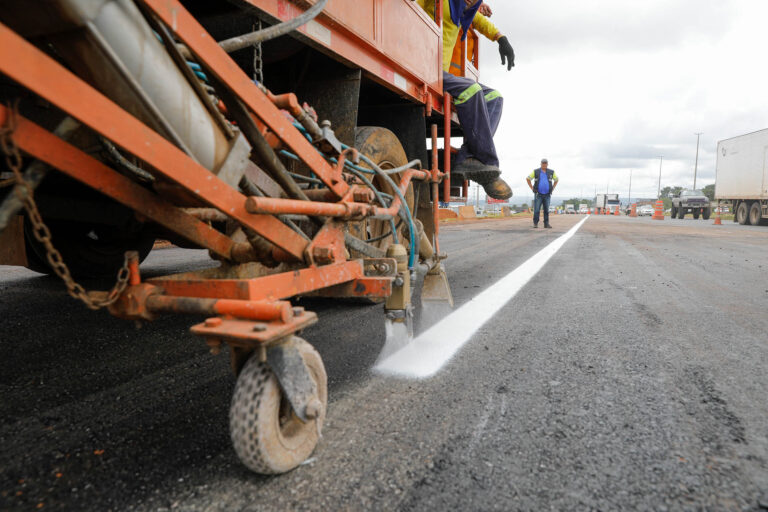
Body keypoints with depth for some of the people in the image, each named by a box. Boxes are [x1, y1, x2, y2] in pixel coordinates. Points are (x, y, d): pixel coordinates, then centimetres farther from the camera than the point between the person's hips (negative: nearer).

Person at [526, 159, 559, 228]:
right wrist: (532, 188, 0)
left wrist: (552, 189, 9)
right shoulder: (536, 171, -2)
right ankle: (535, 224, 3)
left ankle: (546, 224, 9)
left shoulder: (551, 172, 4)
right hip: (538, 194, -2)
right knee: (536, 210, -7)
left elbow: (556, 179, 20)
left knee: (546, 210, 3)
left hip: (547, 195, 2)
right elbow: (527, 179, 7)